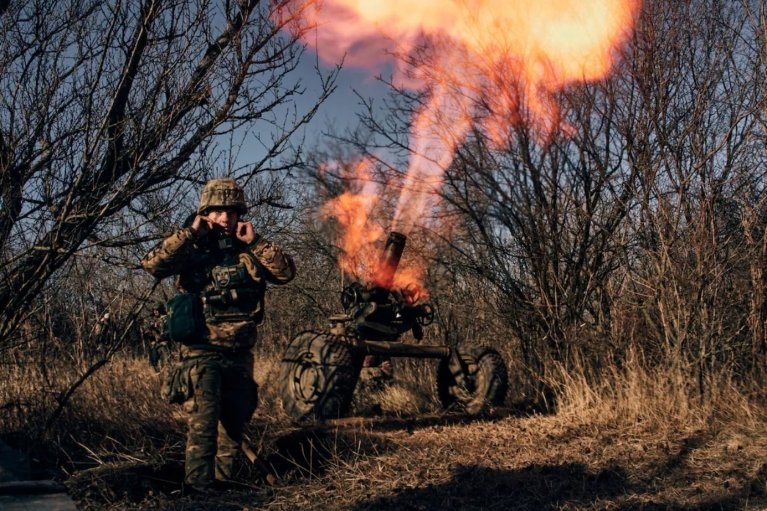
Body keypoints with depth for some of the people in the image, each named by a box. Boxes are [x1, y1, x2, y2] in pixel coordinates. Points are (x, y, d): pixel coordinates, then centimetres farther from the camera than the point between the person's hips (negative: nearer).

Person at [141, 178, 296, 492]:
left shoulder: (249, 251, 7)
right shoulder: (192, 249, -3)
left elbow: (286, 273, -3)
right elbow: (152, 264, -18)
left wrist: (255, 242, -9)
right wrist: (189, 234, -17)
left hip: (240, 354, 5)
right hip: (203, 352, -5)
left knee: (234, 423, 14)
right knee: (203, 423, -14)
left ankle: (223, 483, 28)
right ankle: (199, 488, -7)